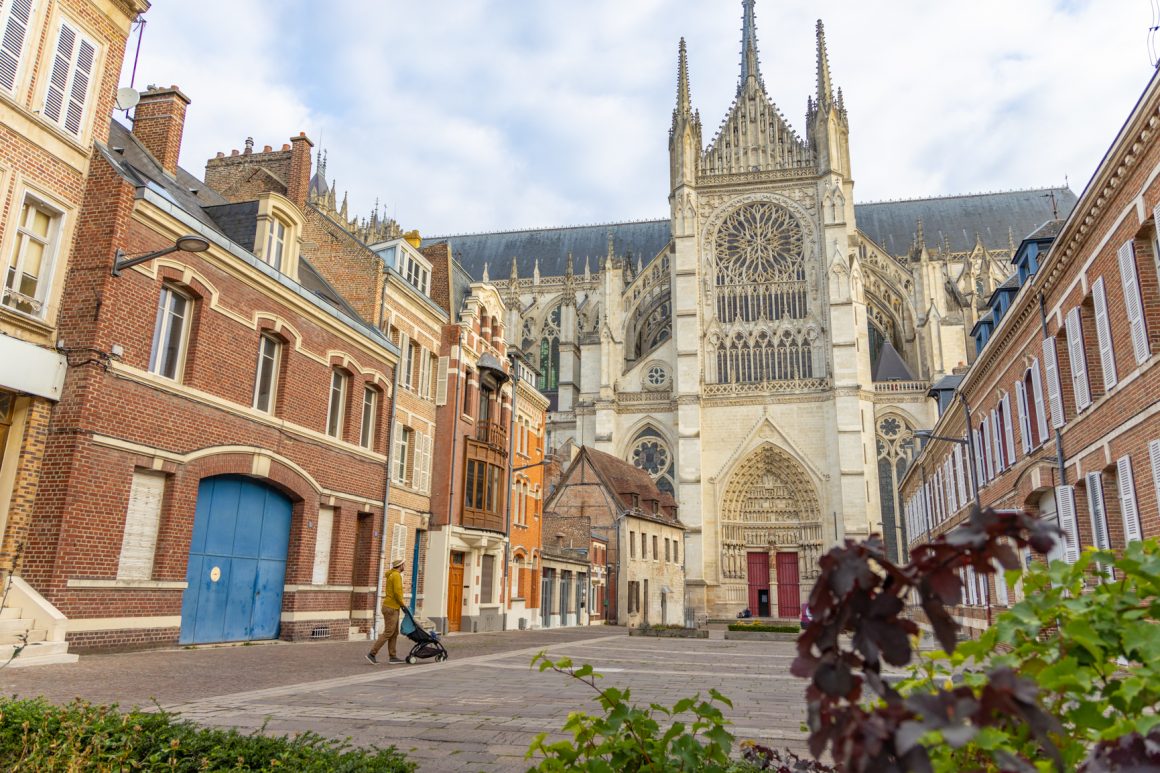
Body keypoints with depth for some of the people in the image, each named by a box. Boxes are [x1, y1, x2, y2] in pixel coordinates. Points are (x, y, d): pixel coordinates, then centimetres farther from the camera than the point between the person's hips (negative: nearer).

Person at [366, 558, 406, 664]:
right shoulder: (396, 575, -13)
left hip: (390, 607, 10)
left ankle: (393, 656, 10)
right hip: (392, 608, -10)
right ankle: (372, 653, -8)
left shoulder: (391, 575, 17)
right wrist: (402, 604, -8)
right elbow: (397, 592, -22)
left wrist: (400, 604, 11)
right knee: (388, 633, -8)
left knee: (394, 633, 10)